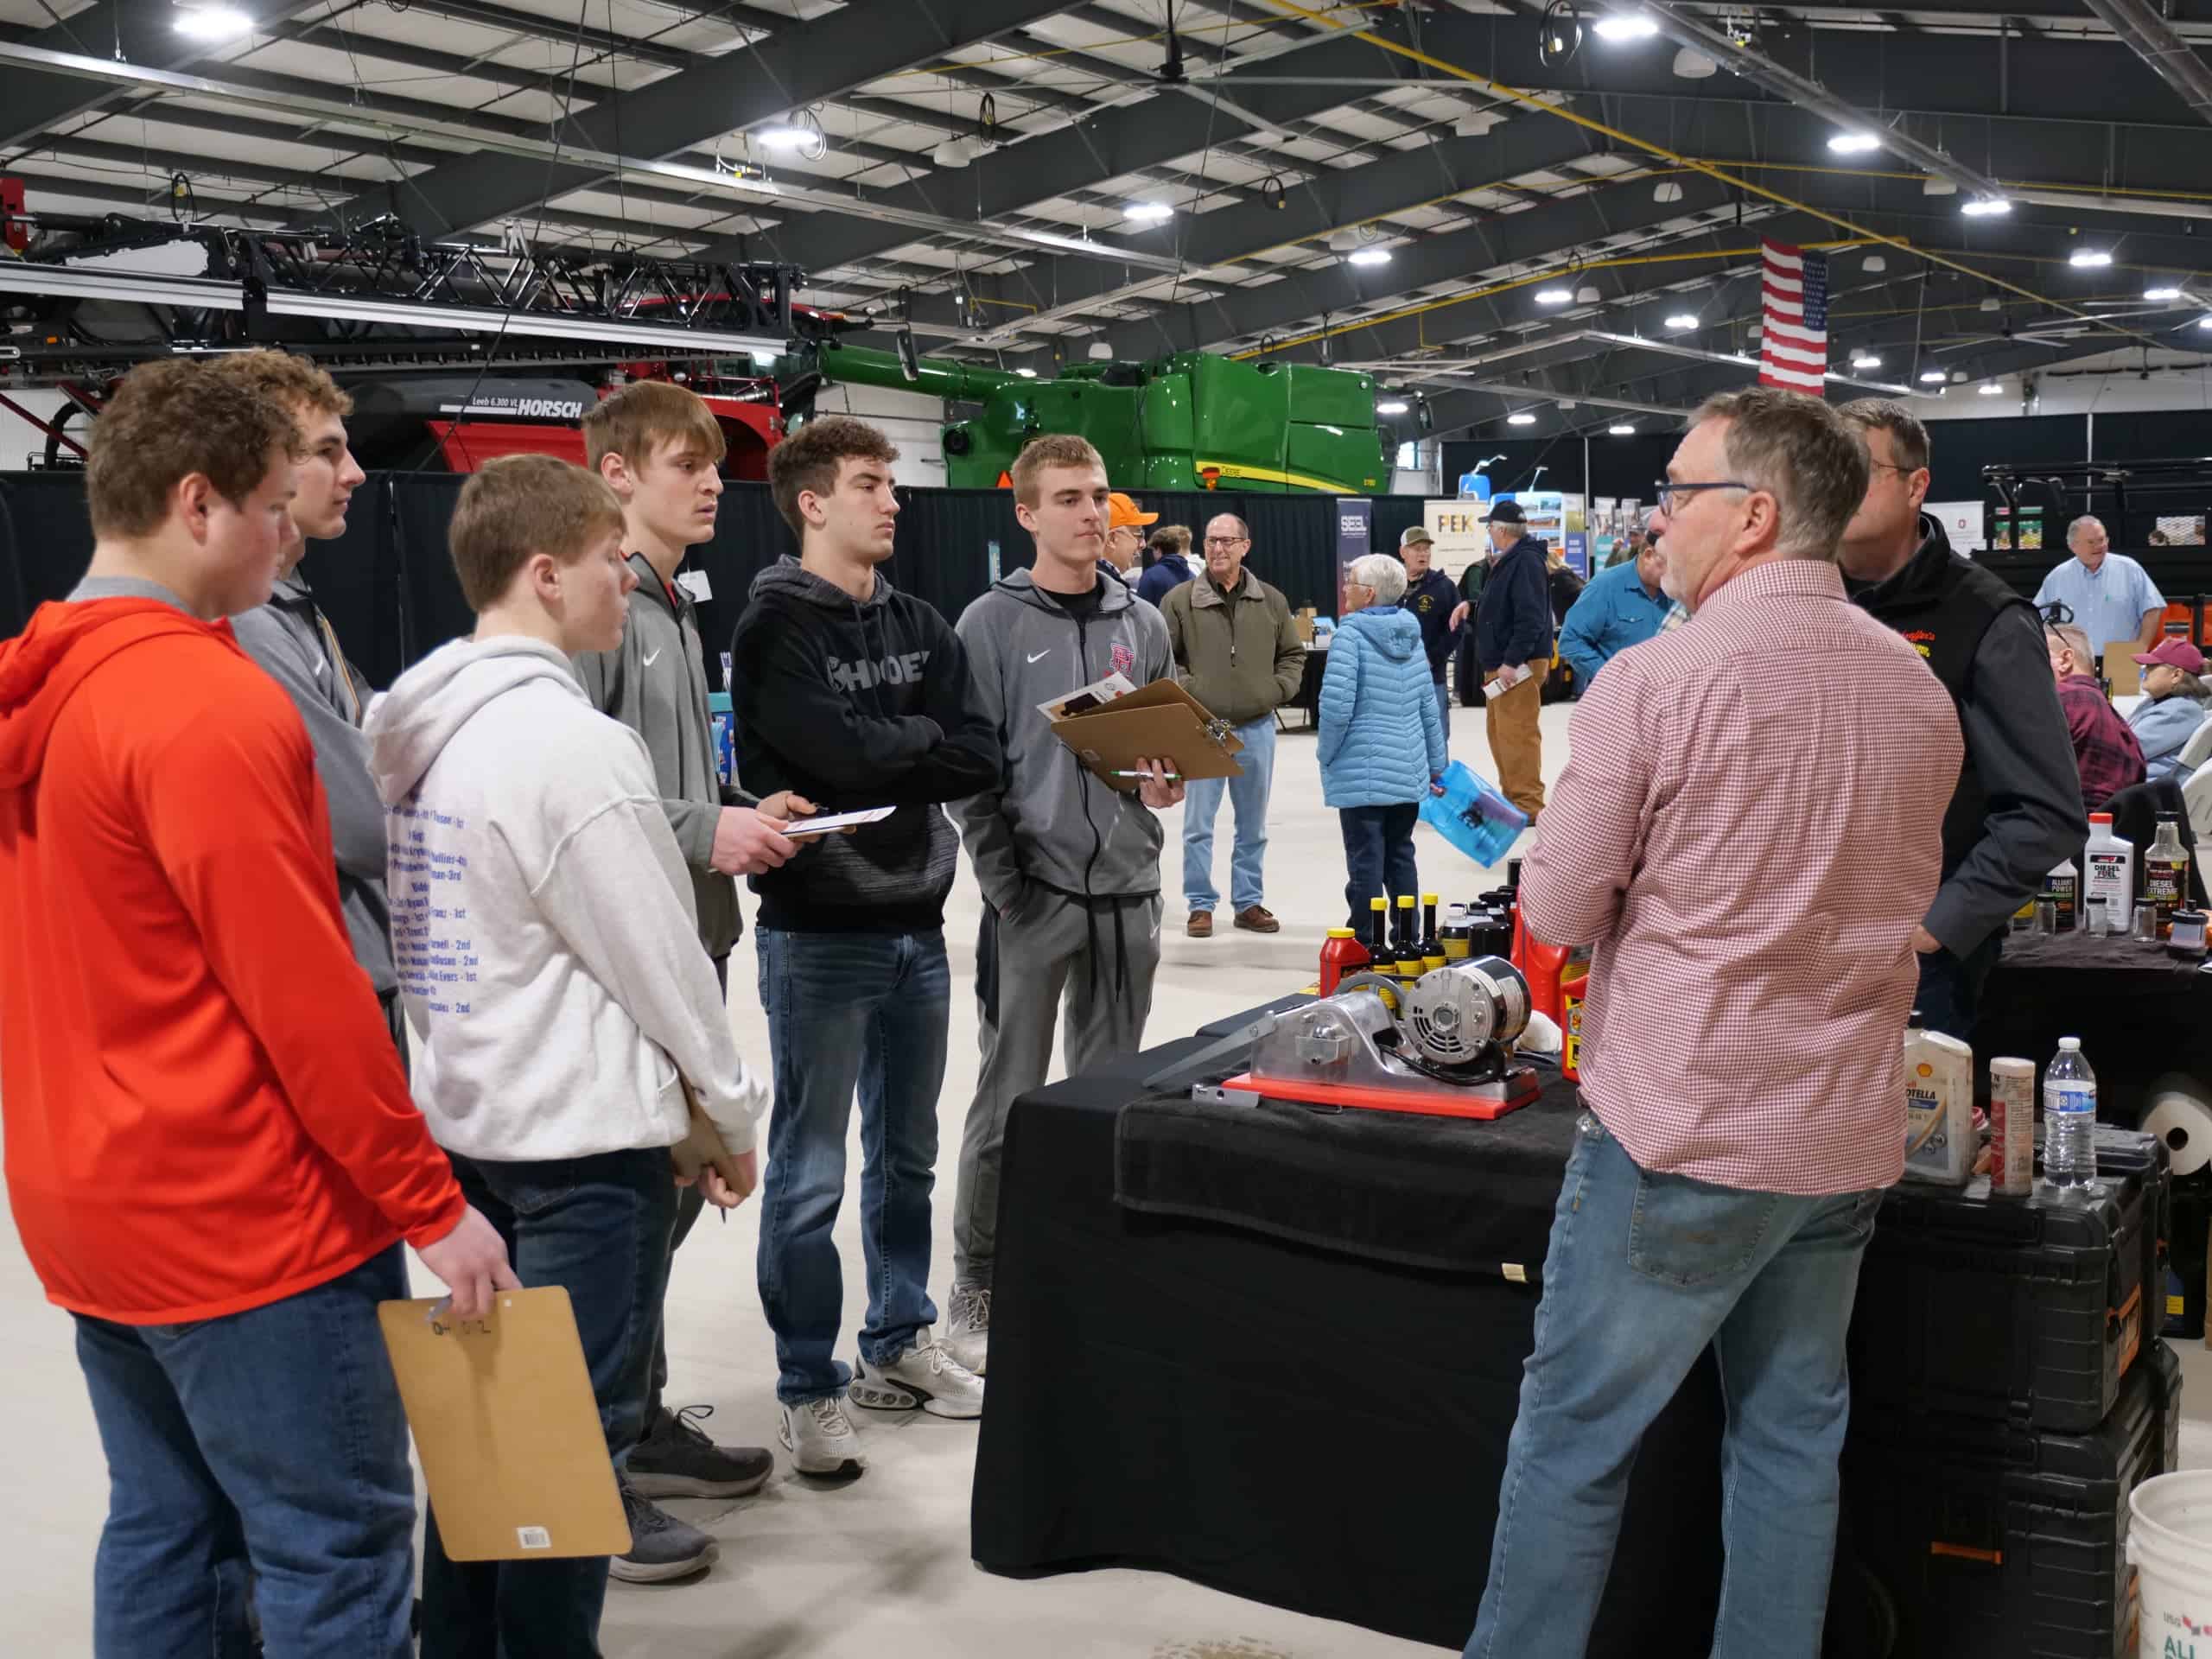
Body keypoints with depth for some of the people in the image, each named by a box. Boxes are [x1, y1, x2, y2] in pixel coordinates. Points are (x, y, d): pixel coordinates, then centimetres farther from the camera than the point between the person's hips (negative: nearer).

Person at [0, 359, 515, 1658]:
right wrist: (432, 1205, -13)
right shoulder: (212, 702, -20)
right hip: (237, 1212, -9)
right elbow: (304, 998, -21)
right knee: (340, 1546, 1)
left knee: (165, 1529, 18)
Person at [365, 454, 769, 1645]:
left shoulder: (421, 729, 7)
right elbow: (661, 962, -14)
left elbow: (474, 934, 11)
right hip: (584, 1135, -8)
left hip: (465, 1120, 8)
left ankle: (460, 1638, 30)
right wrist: (732, 1112, -2)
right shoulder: (570, 742, -19)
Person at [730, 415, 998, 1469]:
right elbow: (843, 754, -22)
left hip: (917, 924, 7)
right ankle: (809, 1388, 14)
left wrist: (882, 754, -15)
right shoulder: (776, 628, -10)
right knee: (810, 1175, 2)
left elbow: (979, 759, -1)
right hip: (819, 935, -6)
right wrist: (926, 737, -6)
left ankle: (898, 1344, 32)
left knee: (907, 1156, 17)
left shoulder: (920, 627, 10)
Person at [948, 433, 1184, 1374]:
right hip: (1033, 890, -4)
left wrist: (1166, 782, -4)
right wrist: (1007, 888, -14)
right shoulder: (991, 625, -4)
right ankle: (978, 1286, 13)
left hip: (1127, 889, 5)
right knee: (1010, 1100, 1)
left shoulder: (1142, 625, 10)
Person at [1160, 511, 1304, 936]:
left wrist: (1278, 689, 0)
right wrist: (1185, 689, -12)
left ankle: (1249, 903, 22)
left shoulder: (1272, 601, 6)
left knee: (1253, 825, 12)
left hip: (1257, 728, 3)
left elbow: (1293, 654, 15)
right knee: (1199, 824, 1)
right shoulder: (1181, 600, -3)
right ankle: (1200, 905, 11)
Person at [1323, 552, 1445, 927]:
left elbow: (1336, 705, -19)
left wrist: (1328, 755, -3)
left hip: (1362, 773, -6)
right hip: (1409, 771, 6)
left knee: (1365, 864, -2)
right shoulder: (1412, 635, 9)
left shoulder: (1351, 634, -11)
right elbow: (1429, 706, 13)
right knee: (1400, 857, 14)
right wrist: (1435, 765, 20)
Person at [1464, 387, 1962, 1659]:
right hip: (1847, 1141, 6)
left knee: (1575, 1439, 7)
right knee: (1794, 1440, 16)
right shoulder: (1921, 691, 5)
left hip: (1678, 1136, -6)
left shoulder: (1657, 679, -15)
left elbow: (1560, 911, -10)